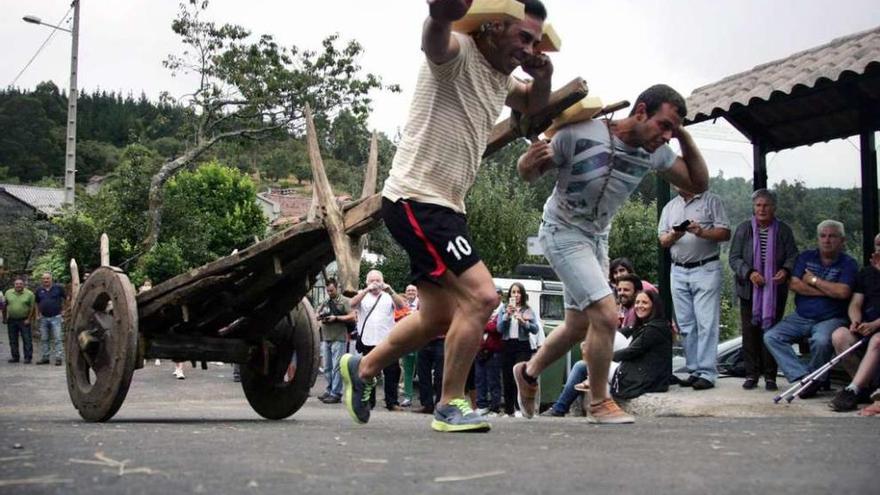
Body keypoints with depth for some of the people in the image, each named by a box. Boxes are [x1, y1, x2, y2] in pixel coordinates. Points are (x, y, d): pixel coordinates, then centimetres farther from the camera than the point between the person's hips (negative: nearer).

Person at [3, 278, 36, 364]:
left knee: (27, 340, -3)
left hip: (24, 320, -3)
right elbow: (5, 306, 11)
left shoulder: (29, 294, -5)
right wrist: (4, 318, 8)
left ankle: (28, 357, 2)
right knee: (13, 340, 9)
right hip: (11, 320, 3)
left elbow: (32, 307, -5)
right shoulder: (8, 293, 5)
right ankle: (15, 357, 18)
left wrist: (29, 319, -11)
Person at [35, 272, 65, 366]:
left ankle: (58, 358, -4)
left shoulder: (58, 288, -3)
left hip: (55, 317, -4)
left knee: (57, 339, -6)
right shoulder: (39, 290, 7)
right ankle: (45, 357, 19)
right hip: (43, 318, 4)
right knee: (44, 339, 11)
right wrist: (38, 314, 7)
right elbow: (37, 303, 17)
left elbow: (64, 299, 6)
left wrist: (62, 310, 1)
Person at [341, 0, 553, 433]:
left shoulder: (501, 77, 13)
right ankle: (450, 405, -4)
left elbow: (532, 107, 31)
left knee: (438, 319, 17)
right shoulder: (457, 53, -14)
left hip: (444, 206, 10)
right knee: (481, 296, -18)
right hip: (416, 200, -10)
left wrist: (542, 78, 5)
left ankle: (362, 369, 36)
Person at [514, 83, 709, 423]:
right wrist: (529, 162, -40)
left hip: (597, 238, 7)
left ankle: (528, 373, 41)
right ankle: (599, 403, 1)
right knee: (606, 315, -18)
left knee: (578, 326, 16)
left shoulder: (655, 152, -10)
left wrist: (685, 139, -16)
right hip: (563, 233, -7)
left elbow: (698, 184, -2)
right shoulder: (580, 134, -27)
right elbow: (528, 174, -16)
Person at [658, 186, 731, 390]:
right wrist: (673, 236, -10)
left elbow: (725, 233, -3)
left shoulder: (711, 201, 4)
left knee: (706, 323, -9)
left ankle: (707, 373, -10)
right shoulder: (670, 207, 17)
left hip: (706, 269, -5)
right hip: (678, 272, 5)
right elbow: (662, 240, 11)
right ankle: (694, 371, 9)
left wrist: (702, 232, -18)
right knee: (686, 325, 4)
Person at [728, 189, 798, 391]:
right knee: (750, 331, 1)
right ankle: (751, 374, 9)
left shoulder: (783, 230, 6)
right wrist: (749, 272, -16)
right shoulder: (743, 229, 5)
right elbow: (734, 257, 1)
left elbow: (792, 256, 5)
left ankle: (770, 376, 6)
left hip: (775, 290, 0)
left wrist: (785, 270, -17)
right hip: (749, 290, 0)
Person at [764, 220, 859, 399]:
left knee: (821, 341, -37)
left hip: (831, 319, -5)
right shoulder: (806, 257, 10)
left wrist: (814, 280, -6)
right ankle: (804, 378, -26)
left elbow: (843, 292, -17)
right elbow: (795, 285, -3)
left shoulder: (848, 264, -1)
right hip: (800, 317, 5)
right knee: (771, 336, -17)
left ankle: (814, 377, -10)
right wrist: (828, 291, -8)